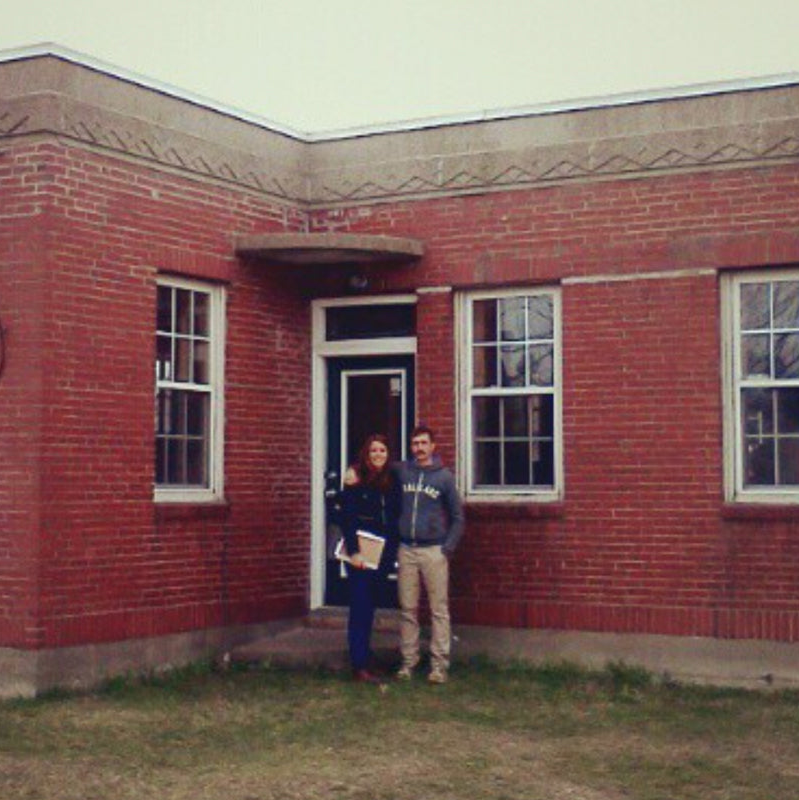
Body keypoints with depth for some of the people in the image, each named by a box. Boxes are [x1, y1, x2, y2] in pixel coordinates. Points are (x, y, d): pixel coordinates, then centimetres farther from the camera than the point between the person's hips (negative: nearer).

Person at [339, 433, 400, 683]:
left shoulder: (391, 481, 8)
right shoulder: (355, 478, -6)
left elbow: (396, 517, 10)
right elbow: (347, 518, -10)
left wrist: (393, 549, 0)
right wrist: (353, 551, -15)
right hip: (361, 552, -5)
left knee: (369, 606, 10)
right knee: (360, 605, -5)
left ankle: (363, 656, 17)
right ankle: (360, 665, -4)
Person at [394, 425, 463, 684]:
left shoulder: (444, 476, 1)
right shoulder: (401, 471, 5)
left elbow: (457, 517, 4)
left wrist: (448, 548, -4)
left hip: (434, 551, -2)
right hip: (406, 550, 2)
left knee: (439, 610, -1)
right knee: (408, 610, 7)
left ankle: (439, 664, 3)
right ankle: (408, 661, 14)